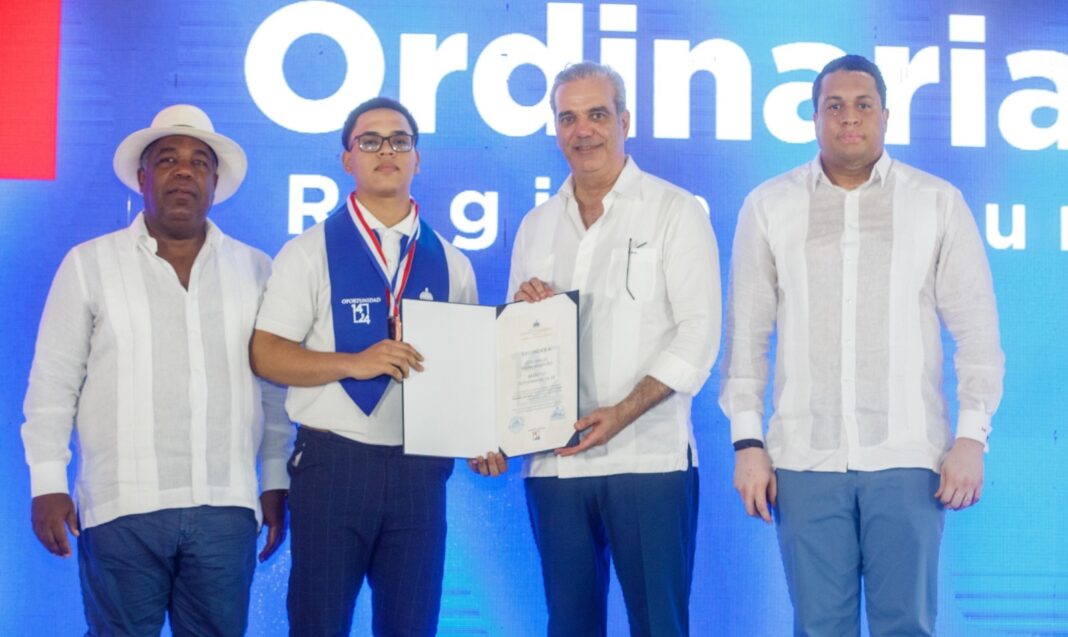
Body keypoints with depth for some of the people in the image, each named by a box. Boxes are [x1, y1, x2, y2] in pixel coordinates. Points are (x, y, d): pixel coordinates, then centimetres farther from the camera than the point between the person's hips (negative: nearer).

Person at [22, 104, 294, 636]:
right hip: (122, 509, -2)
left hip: (226, 509, 2)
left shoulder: (254, 269, 9)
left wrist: (275, 482, 9)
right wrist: (48, 484, -3)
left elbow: (274, 388, 12)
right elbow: (53, 384, 3)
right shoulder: (88, 265, 3)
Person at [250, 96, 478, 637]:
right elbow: (266, 353, -7)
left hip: (420, 467, 3)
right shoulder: (310, 252, -1)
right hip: (333, 463, -3)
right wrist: (354, 362, -20)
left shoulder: (450, 263, 10)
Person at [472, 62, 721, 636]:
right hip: (552, 459, 4)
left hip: (648, 457, -4)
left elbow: (698, 332, -7)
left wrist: (623, 412, -19)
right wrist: (522, 308, -4)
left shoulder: (675, 212, 1)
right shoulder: (536, 226, 16)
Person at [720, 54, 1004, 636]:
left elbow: (977, 330, 4)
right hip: (804, 459, 1)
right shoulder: (768, 207, 7)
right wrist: (747, 442, 1)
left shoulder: (938, 203, 4)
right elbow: (746, 334, 7)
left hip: (908, 457, -1)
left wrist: (972, 436, -4)